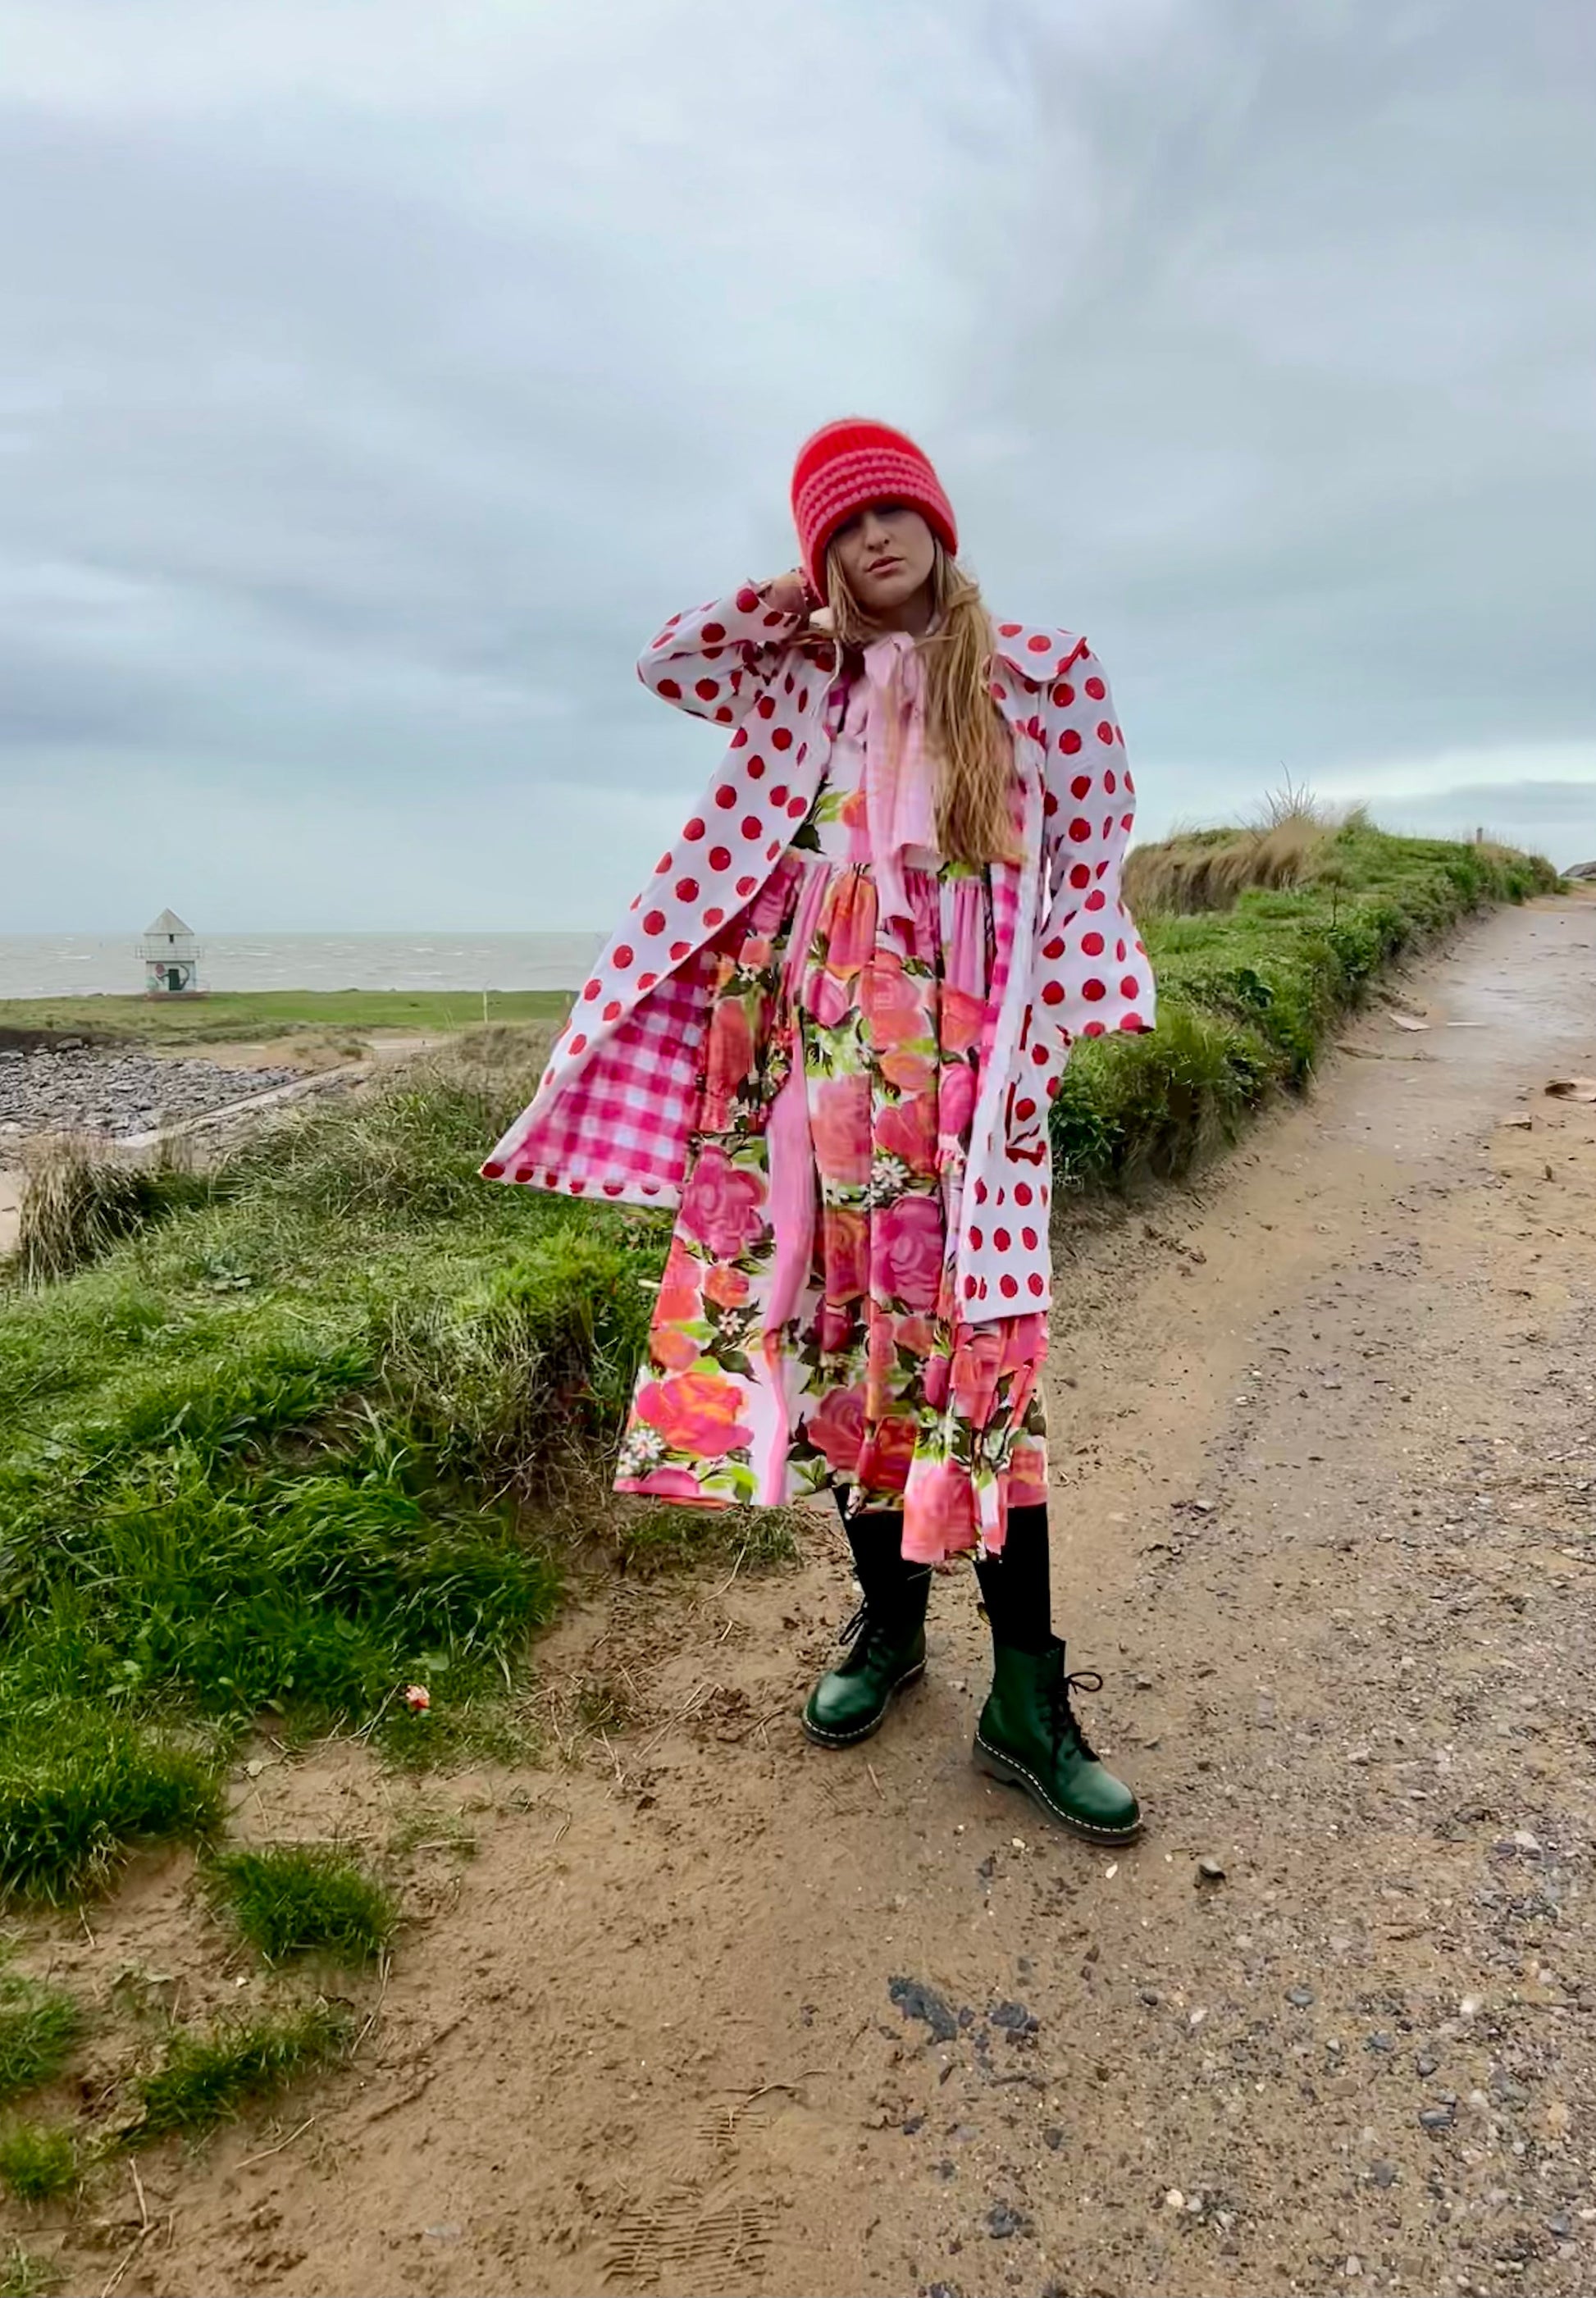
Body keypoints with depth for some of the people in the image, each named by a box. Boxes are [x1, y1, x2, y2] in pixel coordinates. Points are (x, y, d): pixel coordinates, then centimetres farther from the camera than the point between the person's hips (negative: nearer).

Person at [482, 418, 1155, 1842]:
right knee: (834, 1332, 7)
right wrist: (799, 598, 11)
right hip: (810, 1063, 4)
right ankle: (889, 1616, 25)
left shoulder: (1037, 677, 5)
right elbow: (666, 660, 16)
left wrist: (1037, 1045, -4)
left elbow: (1083, 868, 3)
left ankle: (1027, 1694, 5)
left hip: (949, 1068, -3)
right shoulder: (804, 678, 14)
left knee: (971, 1341, -6)